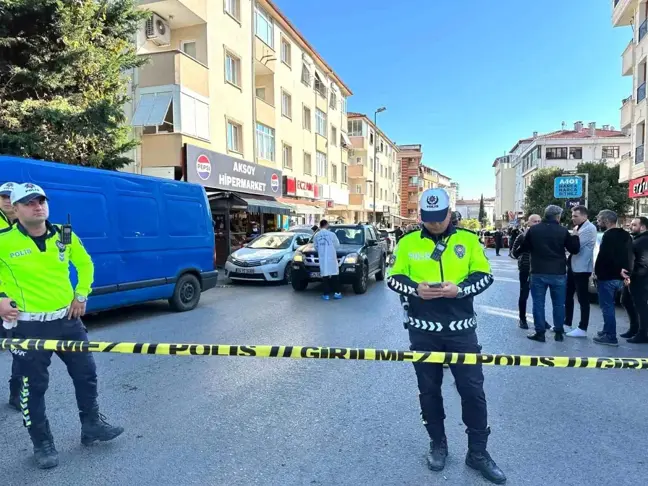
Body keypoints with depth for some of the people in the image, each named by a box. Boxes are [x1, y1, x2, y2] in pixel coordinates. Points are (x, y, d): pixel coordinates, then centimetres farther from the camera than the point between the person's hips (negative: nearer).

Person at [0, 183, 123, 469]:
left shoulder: (65, 237, 0)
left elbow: (85, 264, 16)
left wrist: (81, 295, 9)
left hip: (67, 320, 4)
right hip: (28, 326, -4)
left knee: (86, 374, 12)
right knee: (33, 386, 7)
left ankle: (92, 425, 32)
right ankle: (42, 443, 26)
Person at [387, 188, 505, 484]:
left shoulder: (468, 240, 0)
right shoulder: (408, 242, 0)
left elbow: (484, 275, 1)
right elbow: (394, 278, 2)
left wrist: (460, 289, -17)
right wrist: (416, 289, -17)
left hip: (460, 329, 0)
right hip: (423, 330, 1)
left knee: (472, 389, 4)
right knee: (429, 389, 12)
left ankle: (478, 452, 22)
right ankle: (437, 444, 32)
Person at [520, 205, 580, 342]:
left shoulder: (533, 229, -2)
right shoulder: (563, 231, -4)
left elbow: (524, 248, 8)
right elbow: (575, 249, 4)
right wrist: (575, 235, 18)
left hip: (538, 272, 0)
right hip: (558, 273, 0)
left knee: (538, 303, 4)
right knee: (559, 304, 11)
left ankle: (540, 332, 5)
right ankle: (559, 332, 16)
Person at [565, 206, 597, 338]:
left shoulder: (590, 228, -14)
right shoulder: (578, 227, 14)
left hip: (582, 269, -9)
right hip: (572, 267, 9)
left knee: (583, 299, -2)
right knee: (568, 296, 14)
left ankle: (582, 329, 4)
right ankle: (567, 323, 24)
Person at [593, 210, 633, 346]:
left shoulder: (609, 235, -16)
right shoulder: (625, 235, 14)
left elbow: (602, 256, -21)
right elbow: (628, 256, 18)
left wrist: (597, 272, -11)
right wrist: (624, 271, 17)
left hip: (607, 277, -9)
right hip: (618, 277, 9)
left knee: (607, 307, -4)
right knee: (609, 306, 19)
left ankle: (611, 337, -1)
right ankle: (607, 331, 27)